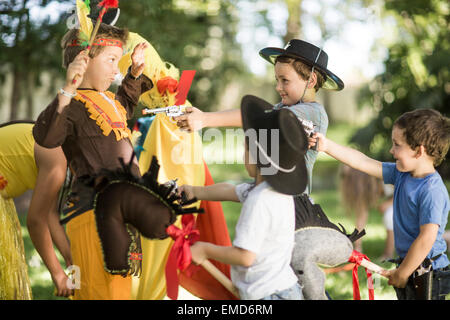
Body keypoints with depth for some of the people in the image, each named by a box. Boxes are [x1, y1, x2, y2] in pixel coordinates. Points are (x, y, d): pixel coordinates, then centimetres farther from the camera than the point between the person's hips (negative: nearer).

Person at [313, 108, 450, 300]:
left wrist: (401, 274, -16)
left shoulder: (432, 191, -21)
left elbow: (427, 238, -24)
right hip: (409, 266, 9)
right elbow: (363, 162, 11)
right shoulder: (401, 174, 6)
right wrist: (327, 146, 8)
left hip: (427, 276, -9)